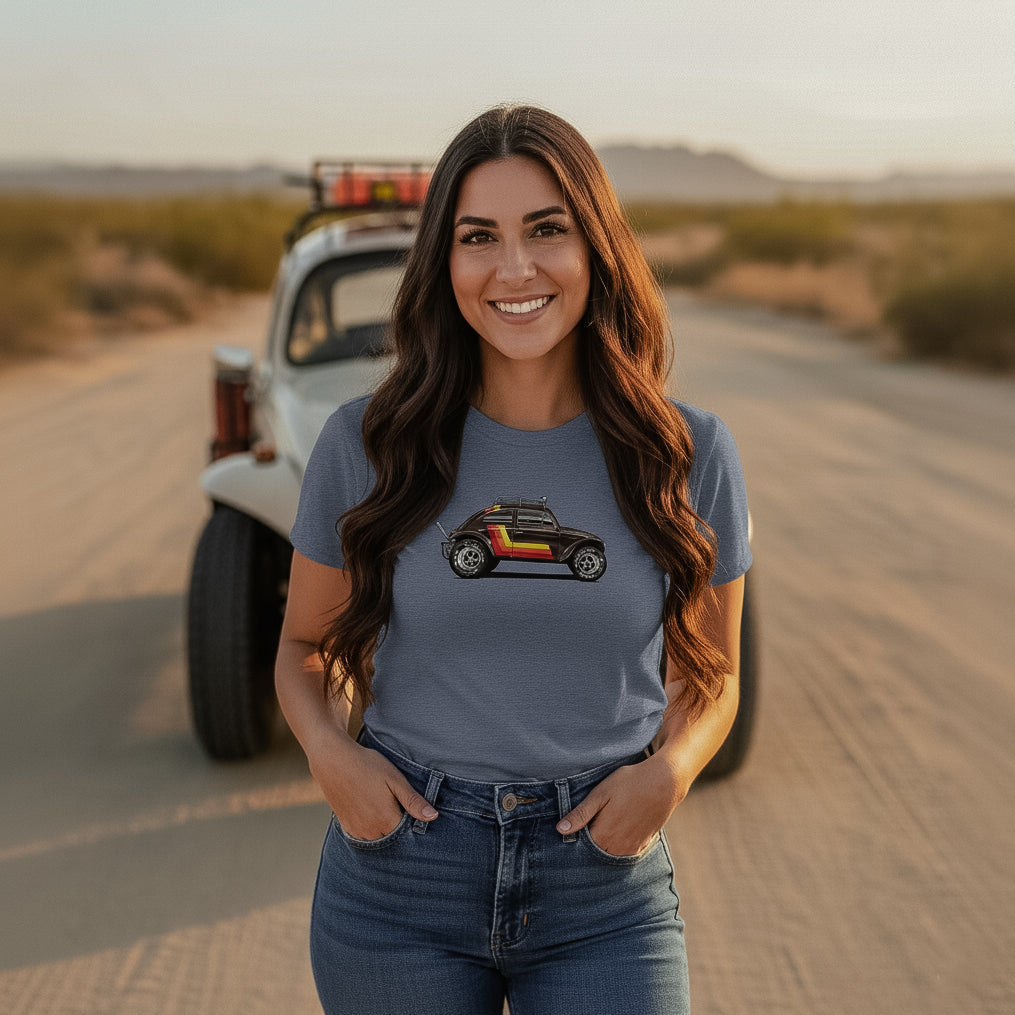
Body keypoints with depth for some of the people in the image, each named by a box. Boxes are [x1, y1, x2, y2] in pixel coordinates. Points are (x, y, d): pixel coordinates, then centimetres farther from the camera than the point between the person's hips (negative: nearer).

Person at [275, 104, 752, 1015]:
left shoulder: (689, 453, -4)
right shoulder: (366, 442, -5)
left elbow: (709, 674, 8)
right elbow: (306, 648, 8)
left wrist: (668, 772, -12)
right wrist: (328, 751, -11)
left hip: (605, 886, 0)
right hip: (398, 875, 0)